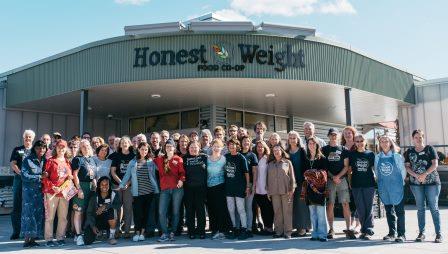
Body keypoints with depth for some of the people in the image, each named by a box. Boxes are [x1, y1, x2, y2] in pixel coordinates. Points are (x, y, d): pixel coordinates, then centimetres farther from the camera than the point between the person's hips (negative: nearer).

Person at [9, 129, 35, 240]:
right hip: (19, 179, 0)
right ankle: (16, 232, 5)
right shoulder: (17, 150, 13)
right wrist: (21, 173, -14)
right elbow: (12, 164, 2)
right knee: (17, 206, 0)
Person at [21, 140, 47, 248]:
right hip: (29, 191, -5)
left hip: (40, 191, 5)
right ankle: (27, 239, 0)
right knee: (29, 213, -5)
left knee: (39, 214, 3)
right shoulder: (28, 160, -3)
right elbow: (24, 176, -10)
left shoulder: (45, 161, 12)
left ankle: (33, 239, 10)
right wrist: (40, 177, -12)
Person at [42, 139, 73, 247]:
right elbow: (45, 177, -4)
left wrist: (71, 177, -1)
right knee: (50, 216, -1)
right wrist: (53, 187, -15)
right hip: (52, 192, -4)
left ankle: (60, 238, 14)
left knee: (63, 217, 6)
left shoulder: (67, 162, 15)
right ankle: (49, 239, 6)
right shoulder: (50, 161, 1)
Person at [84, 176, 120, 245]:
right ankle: (99, 232, 22)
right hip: (97, 221, 2)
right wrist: (93, 226, -15)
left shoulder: (114, 194, -7)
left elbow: (118, 205, -23)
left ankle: (112, 236, -15)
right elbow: (89, 212, -5)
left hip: (109, 222, -1)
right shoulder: (95, 197, -4)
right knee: (87, 241, -16)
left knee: (111, 210, -33)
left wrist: (105, 206, -31)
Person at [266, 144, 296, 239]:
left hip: (286, 191, -2)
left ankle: (287, 231, 5)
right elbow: (268, 178, 14)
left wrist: (292, 189, -4)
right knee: (277, 212, 3)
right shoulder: (270, 164, 14)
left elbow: (292, 176, 3)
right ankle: (279, 231, 10)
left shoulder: (287, 162, 6)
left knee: (287, 211, -1)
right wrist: (268, 191, 10)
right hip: (274, 192, 2)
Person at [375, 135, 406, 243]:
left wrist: (400, 182, 5)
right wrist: (381, 182, 10)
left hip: (397, 187, -3)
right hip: (384, 189, 3)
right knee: (389, 211, 10)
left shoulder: (397, 156, -3)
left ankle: (401, 234, 6)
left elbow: (403, 171, 2)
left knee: (399, 211, 1)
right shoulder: (377, 157, 4)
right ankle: (391, 233, 18)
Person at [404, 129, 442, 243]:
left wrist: (425, 174, -15)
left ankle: (438, 233, 2)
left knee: (434, 207, -2)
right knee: (420, 208, 7)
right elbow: (407, 167, 5)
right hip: (416, 183, 2)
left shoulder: (430, 149, 4)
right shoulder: (409, 152, 10)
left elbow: (435, 164, -4)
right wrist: (416, 175, -12)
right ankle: (421, 233, 12)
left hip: (432, 182, -2)